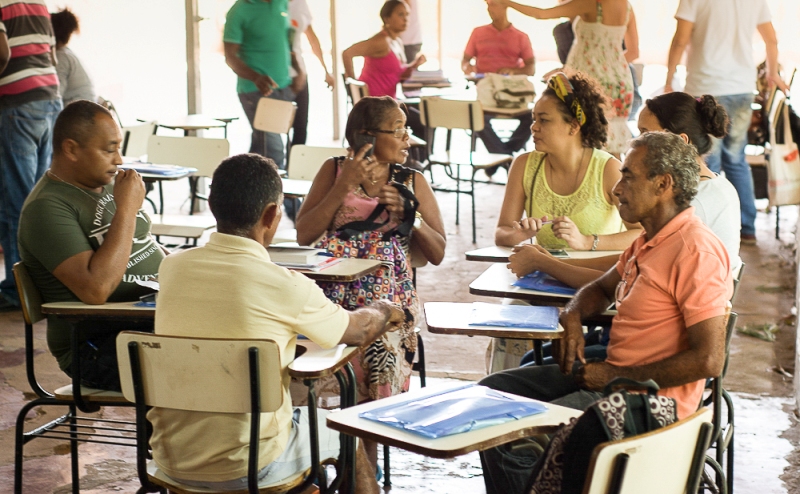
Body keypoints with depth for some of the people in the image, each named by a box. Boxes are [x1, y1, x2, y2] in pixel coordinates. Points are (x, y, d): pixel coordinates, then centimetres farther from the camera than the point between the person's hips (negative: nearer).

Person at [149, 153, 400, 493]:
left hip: (169, 457, 5)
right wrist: (384, 313, 25)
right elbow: (358, 330, 3)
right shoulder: (285, 287, -18)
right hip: (244, 467, -5)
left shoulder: (172, 268, -5)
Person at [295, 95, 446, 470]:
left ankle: (365, 462, -19)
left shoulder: (412, 182, 14)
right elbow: (303, 235, 1)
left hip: (388, 293, 1)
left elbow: (437, 253, 13)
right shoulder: (334, 170, 11)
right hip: (333, 289, 0)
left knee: (378, 344, -32)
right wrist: (345, 185, -5)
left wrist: (408, 214, -3)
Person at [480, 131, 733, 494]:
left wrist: (618, 377, -18)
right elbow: (601, 288, 29)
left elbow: (709, 359, -24)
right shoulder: (647, 242, 12)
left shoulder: (696, 252, -19)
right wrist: (573, 316, 4)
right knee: (491, 392, 9)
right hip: (609, 374, 10)